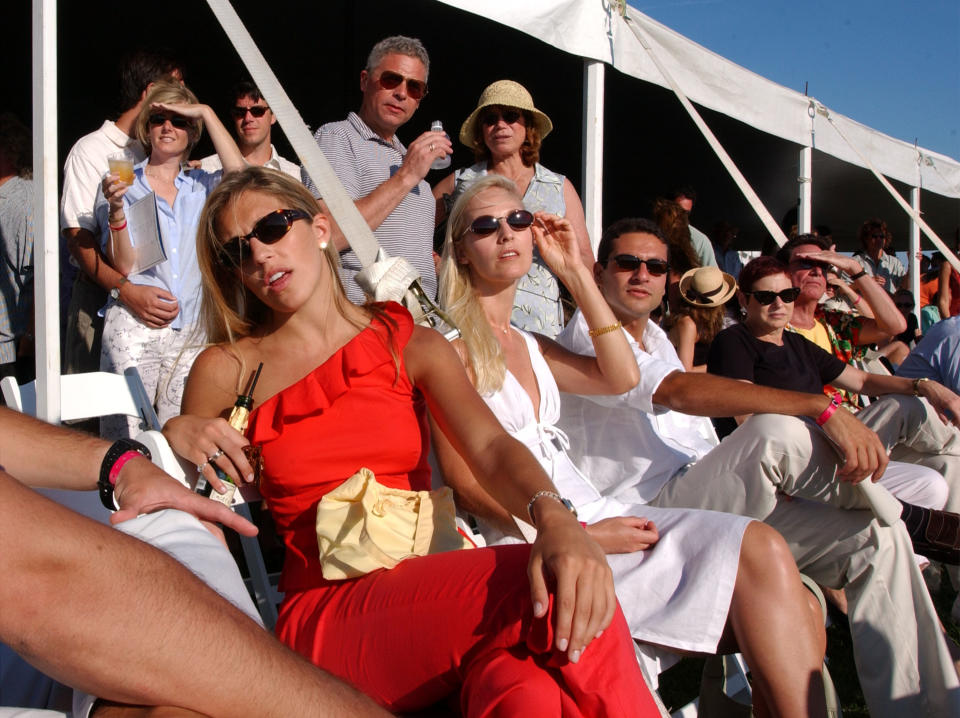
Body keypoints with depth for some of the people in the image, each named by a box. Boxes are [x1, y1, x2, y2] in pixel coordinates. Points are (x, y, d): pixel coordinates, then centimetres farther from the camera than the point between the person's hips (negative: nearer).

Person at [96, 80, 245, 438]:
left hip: (193, 332, 2)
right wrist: (116, 207, -14)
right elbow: (124, 265, 0)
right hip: (135, 328, -2)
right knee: (124, 442, -7)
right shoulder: (123, 184, 9)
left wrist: (206, 112, -3)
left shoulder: (202, 186, 15)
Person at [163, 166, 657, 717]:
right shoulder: (227, 369, 11)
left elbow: (490, 446, -4)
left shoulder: (411, 345, 13)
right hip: (325, 618, -1)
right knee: (542, 590, -29)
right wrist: (175, 434, -2)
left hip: (435, 594, 2)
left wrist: (555, 518, -26)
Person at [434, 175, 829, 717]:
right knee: (759, 554, -20)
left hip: (590, 514, 7)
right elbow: (467, 481, -9)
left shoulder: (531, 346, 23)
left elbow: (621, 377, 9)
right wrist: (581, 536, -17)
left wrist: (575, 271, 11)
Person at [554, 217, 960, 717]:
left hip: (703, 503, 9)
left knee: (875, 537, -6)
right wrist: (824, 409, -30)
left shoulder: (656, 340, 25)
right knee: (775, 430, -30)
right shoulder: (584, 335, -5)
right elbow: (677, 391, -23)